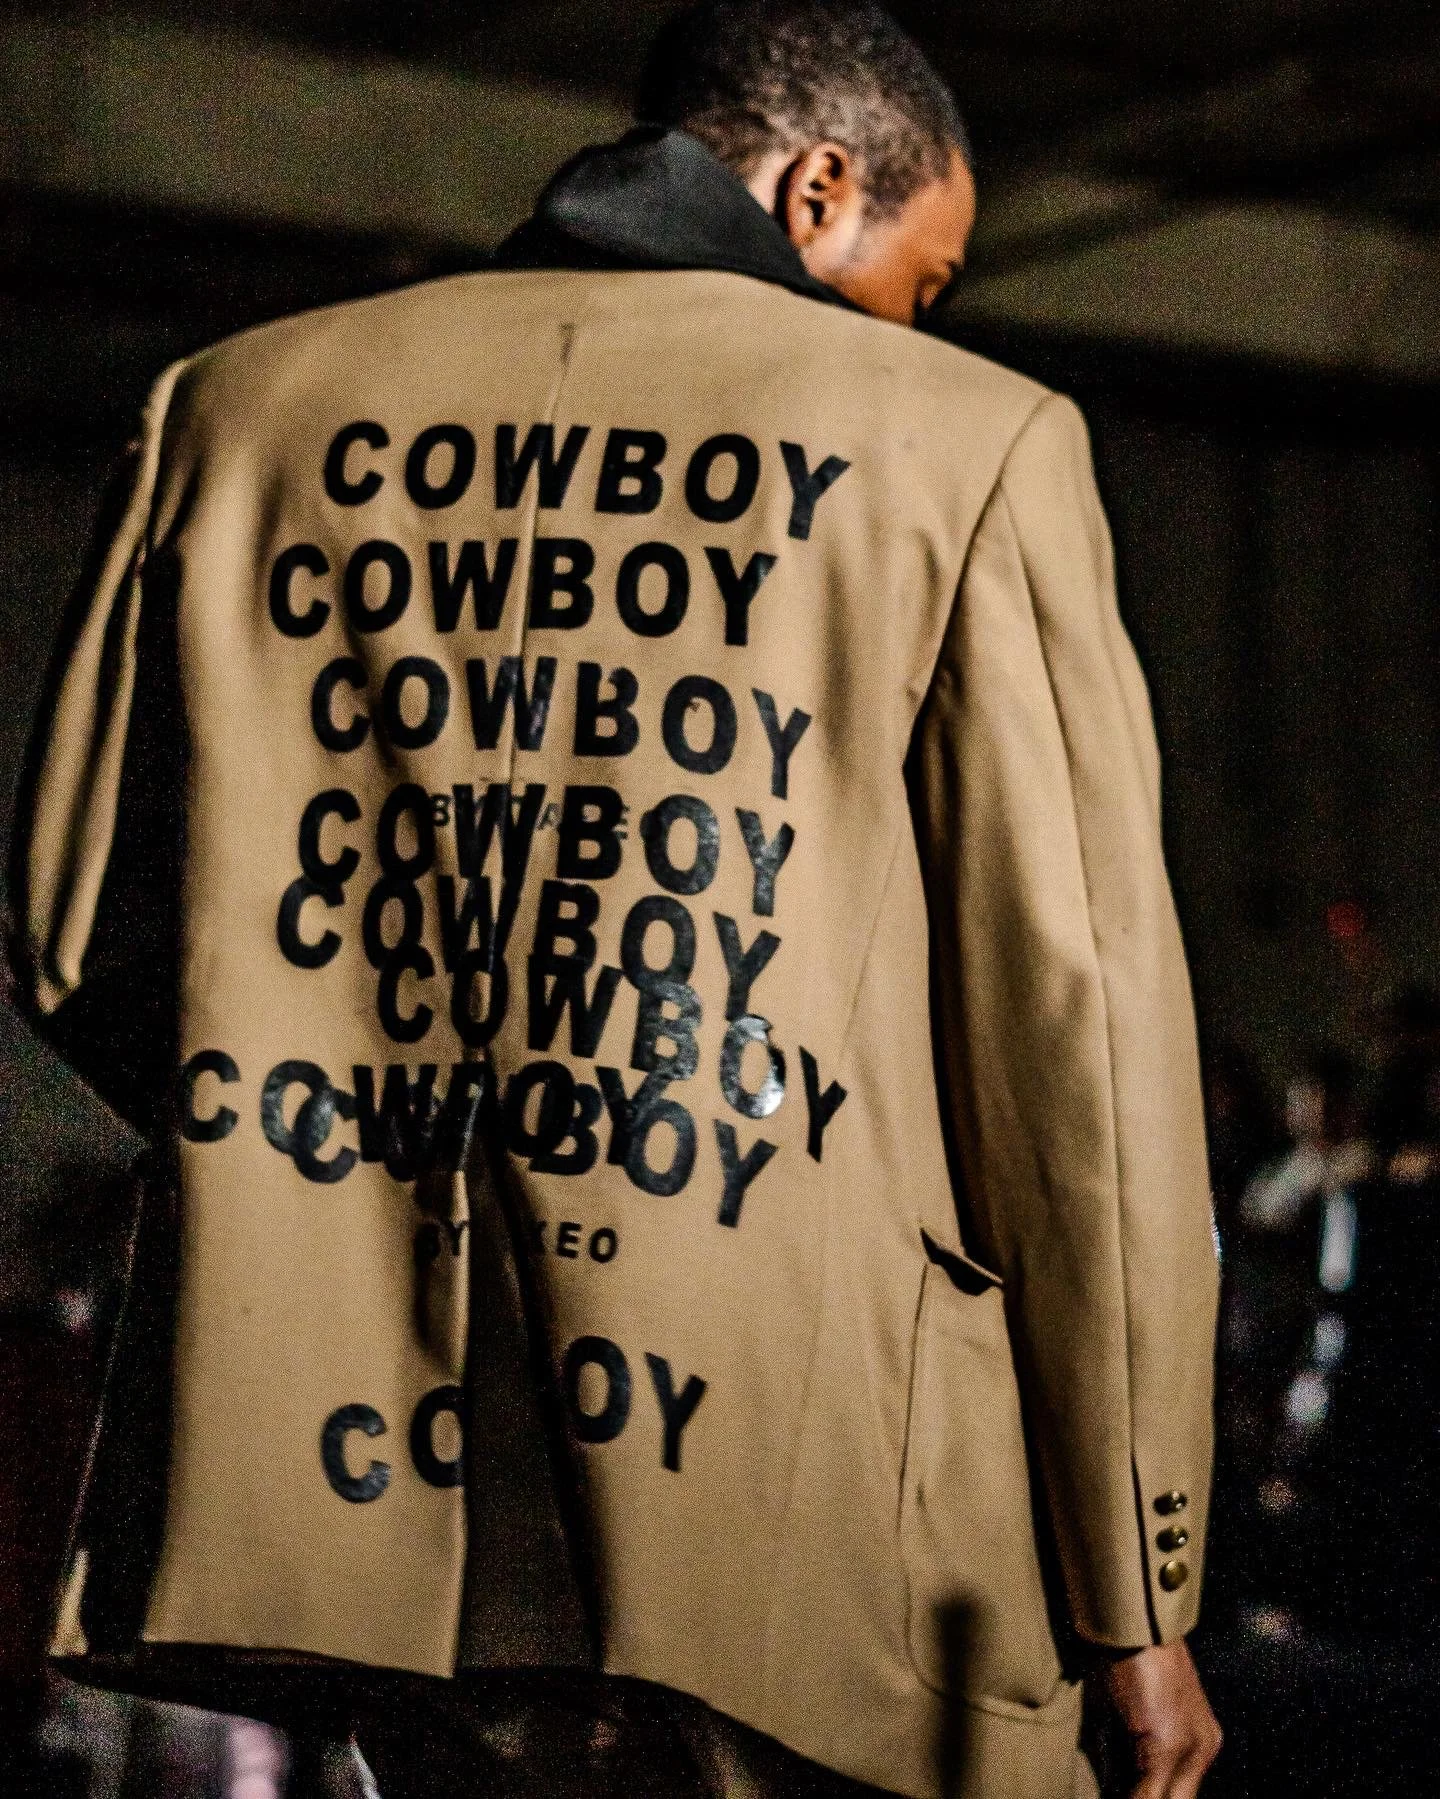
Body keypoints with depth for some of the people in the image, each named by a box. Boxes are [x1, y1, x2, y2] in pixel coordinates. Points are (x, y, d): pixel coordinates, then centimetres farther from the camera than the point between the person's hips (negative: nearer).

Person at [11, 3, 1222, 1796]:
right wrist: (1135, 1586, 1)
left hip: (373, 1479, 4)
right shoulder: (967, 447, 0)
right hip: (803, 1512, -4)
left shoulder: (243, 409, 10)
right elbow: (1075, 1036, -4)